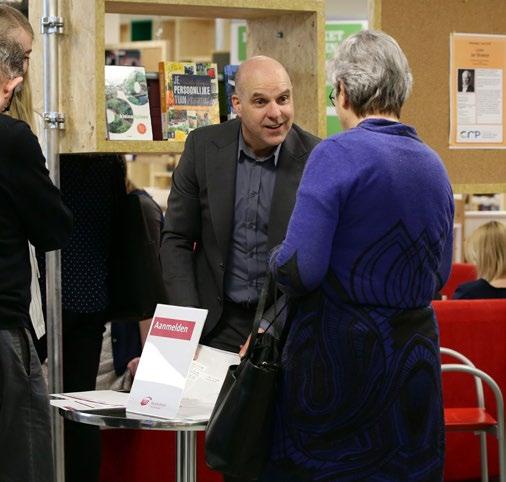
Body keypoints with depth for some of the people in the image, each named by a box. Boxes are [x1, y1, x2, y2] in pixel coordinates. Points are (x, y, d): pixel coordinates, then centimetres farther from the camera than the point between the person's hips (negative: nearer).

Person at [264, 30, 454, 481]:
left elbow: (299, 269, -18)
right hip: (414, 356, 6)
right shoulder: (433, 164, 8)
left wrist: (277, 260, 2)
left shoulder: (337, 154, -12)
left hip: (339, 350, -6)